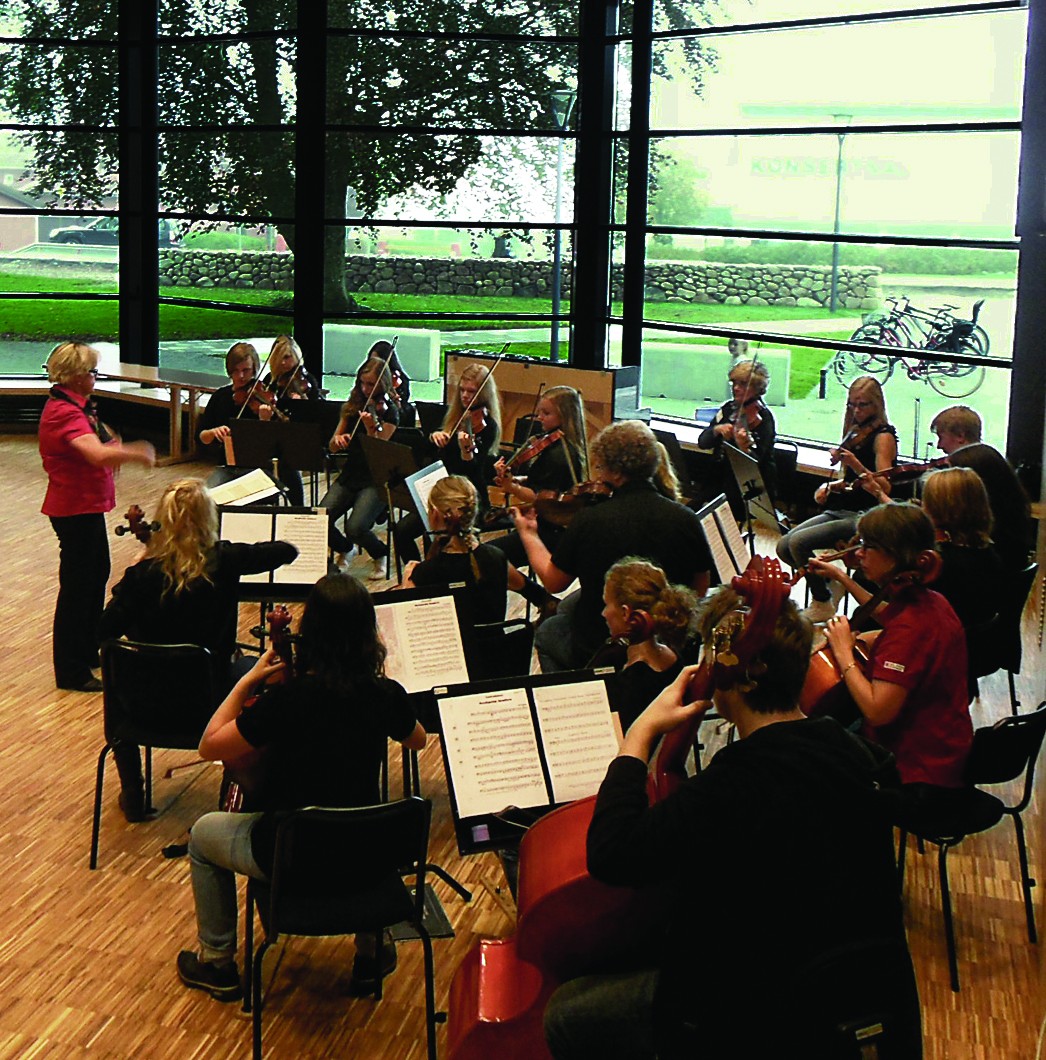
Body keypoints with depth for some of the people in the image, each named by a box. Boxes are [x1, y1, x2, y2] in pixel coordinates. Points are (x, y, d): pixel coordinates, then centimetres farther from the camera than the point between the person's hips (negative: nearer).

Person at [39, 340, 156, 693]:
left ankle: (89, 650, 37)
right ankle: (71, 672, 8)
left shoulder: (75, 406, 10)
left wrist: (127, 451, -2)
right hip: (75, 508, -11)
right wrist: (136, 453, -27)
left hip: (87, 505, 11)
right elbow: (98, 454, -38)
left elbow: (97, 448, 13)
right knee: (77, 584, -2)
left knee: (98, 573, 22)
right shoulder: (64, 413, -24)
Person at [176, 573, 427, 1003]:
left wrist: (246, 682, -7)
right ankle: (370, 953, 43)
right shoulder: (386, 695, -13)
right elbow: (417, 740, 11)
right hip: (363, 858, 4)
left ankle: (218, 963, 34)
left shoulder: (288, 698, -26)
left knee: (203, 835, 25)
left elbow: (209, 746, -14)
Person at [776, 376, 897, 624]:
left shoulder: (883, 436, -9)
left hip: (864, 517, -8)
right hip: (840, 511, 8)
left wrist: (858, 466, -32)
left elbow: (884, 488, -19)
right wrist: (830, 486, 5)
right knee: (784, 546, -8)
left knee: (799, 542, -23)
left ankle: (822, 605, -6)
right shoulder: (855, 434, 14)